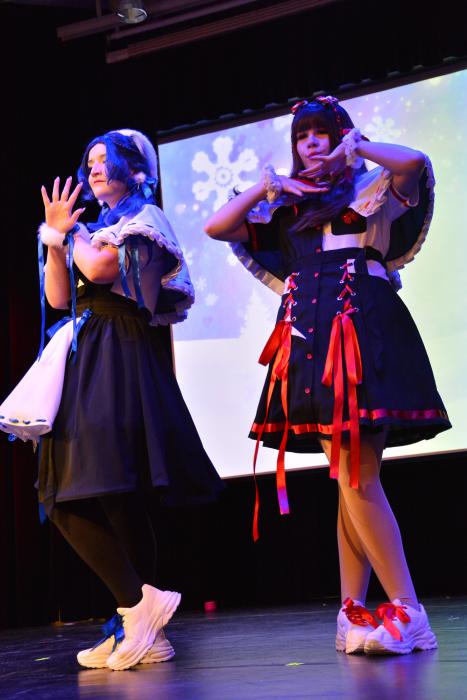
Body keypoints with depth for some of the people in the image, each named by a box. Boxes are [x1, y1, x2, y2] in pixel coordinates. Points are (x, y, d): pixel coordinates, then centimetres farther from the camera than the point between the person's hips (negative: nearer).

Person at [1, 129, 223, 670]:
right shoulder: (98, 228, 25)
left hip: (122, 361, -8)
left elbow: (100, 268, -14)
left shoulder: (145, 220, 2)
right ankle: (141, 617, -3)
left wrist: (76, 235, 5)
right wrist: (57, 237, 8)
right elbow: (59, 297, 17)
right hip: (82, 361, 8)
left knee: (117, 494, -13)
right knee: (68, 502, -2)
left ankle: (138, 607, -5)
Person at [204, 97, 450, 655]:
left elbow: (414, 163, -11)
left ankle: (407, 610, -13)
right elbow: (217, 228, 19)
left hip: (363, 330, -5)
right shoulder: (286, 206, 23)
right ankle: (354, 608, 5)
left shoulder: (372, 188, 10)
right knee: (350, 477, 3)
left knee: (356, 476, -15)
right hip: (309, 335, 5)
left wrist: (357, 149, 0)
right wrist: (266, 186, 12)